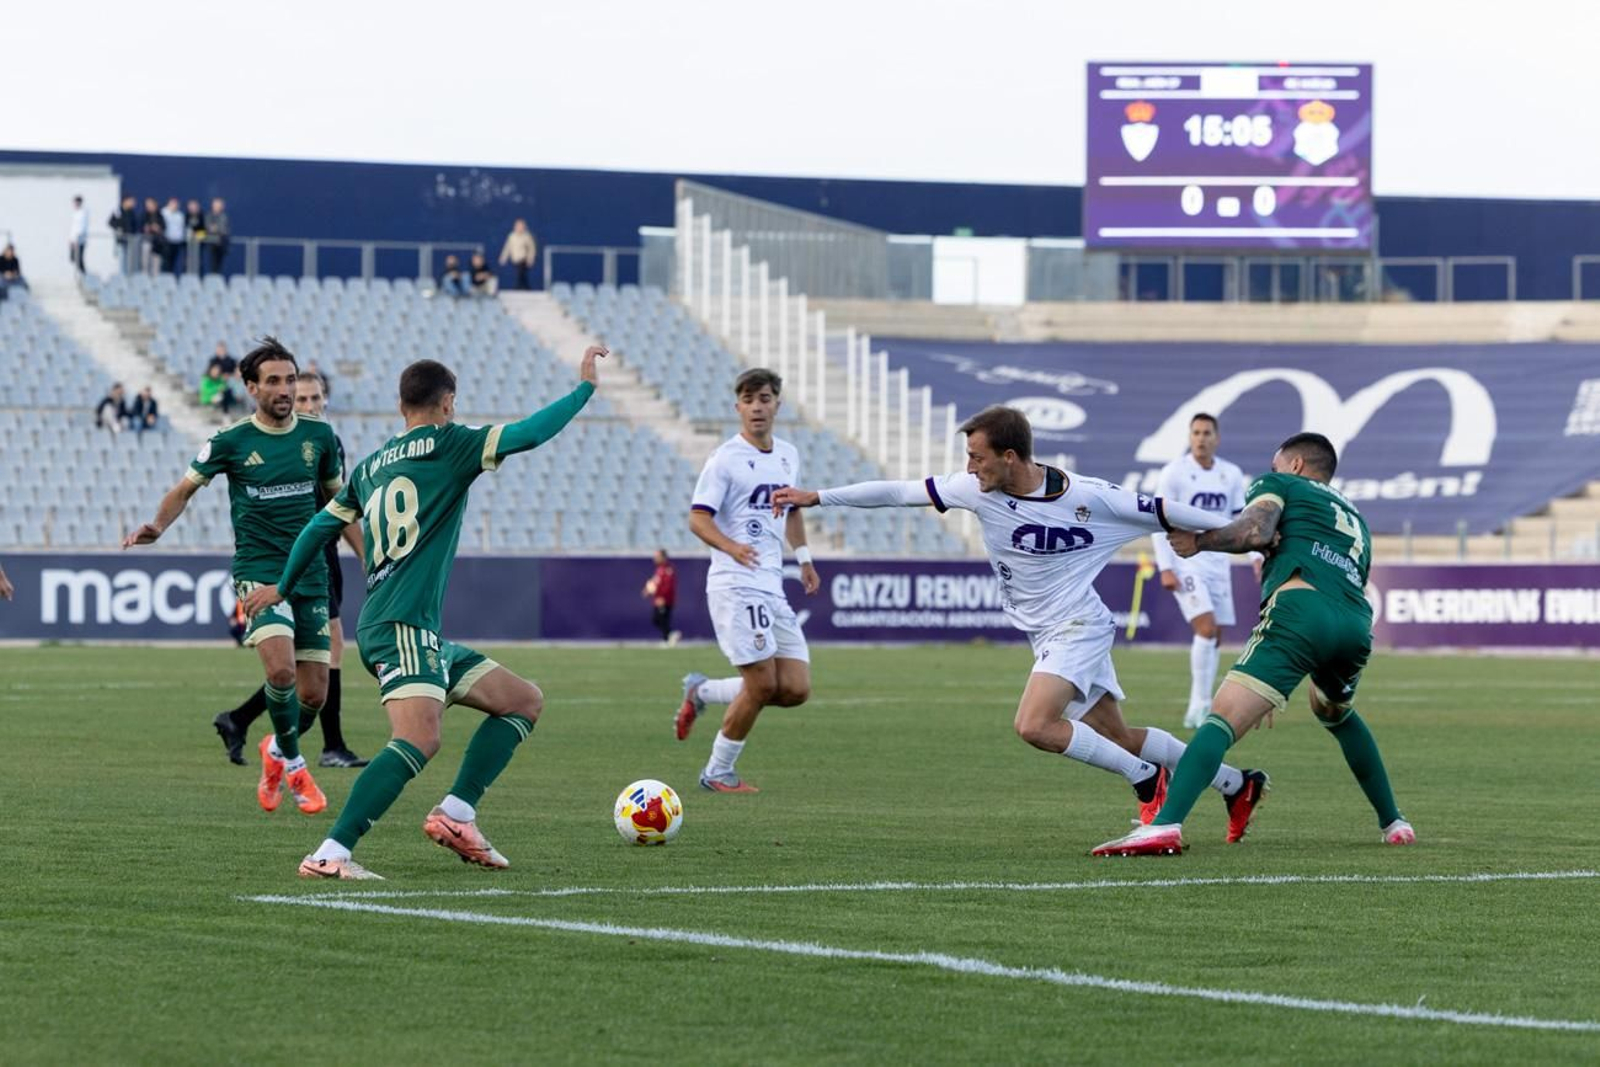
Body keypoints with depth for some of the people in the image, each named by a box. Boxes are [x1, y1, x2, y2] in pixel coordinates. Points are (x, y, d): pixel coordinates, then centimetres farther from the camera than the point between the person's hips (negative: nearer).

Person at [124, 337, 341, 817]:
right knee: (281, 670, -25)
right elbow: (185, 488, 7)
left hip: (311, 574, 4)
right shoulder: (230, 440, -3)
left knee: (314, 694, 2)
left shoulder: (318, 434, 5)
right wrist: (157, 526, -12)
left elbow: (338, 499, 19)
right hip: (258, 571, -4)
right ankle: (294, 767, -1)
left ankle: (276, 749, 35)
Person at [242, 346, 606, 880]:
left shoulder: (371, 465, 20)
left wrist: (282, 587, 40)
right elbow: (527, 434, -8)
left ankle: (455, 815, 5)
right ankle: (329, 855, -32)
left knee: (525, 701, 13)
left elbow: (321, 526, 26)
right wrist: (586, 386, 2)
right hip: (402, 624, -9)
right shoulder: (447, 444, -1)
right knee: (418, 742, -24)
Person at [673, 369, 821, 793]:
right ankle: (718, 774, 5)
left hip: (773, 589, 7)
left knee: (796, 690, 0)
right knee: (762, 683, -12)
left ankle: (702, 692, 20)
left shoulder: (788, 456, 15)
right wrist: (731, 546, -29)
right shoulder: (725, 459, -7)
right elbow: (698, 518, -12)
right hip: (736, 585, -7)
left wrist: (803, 556, 23)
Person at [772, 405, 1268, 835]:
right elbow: (898, 492, -2)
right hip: (1046, 635, 6)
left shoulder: (1088, 497, -19)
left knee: (1035, 725, -24)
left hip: (1078, 627, -6)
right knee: (1116, 737, 10)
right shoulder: (978, 489, -7)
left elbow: (1161, 511, -10)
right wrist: (818, 497, -2)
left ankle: (1144, 777, -6)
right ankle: (1235, 784, 26)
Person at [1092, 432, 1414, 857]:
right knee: (1335, 712, 37)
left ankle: (1165, 825, -33)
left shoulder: (1279, 483, 21)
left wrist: (1199, 542, 13)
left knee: (1223, 718, -15)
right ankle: (1393, 823, 36)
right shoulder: (1354, 518, 40)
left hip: (1300, 604, -6)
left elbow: (1255, 531, 0)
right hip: (1358, 623, 6)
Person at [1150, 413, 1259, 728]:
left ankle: (1198, 712, 10)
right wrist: (1165, 569, -14)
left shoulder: (1231, 475, 7)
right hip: (1185, 564, -5)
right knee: (1207, 628, -19)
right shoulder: (1173, 473, -7)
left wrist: (1256, 556, 1)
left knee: (1215, 639, 4)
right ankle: (1200, 706, -14)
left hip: (1217, 564, 6)